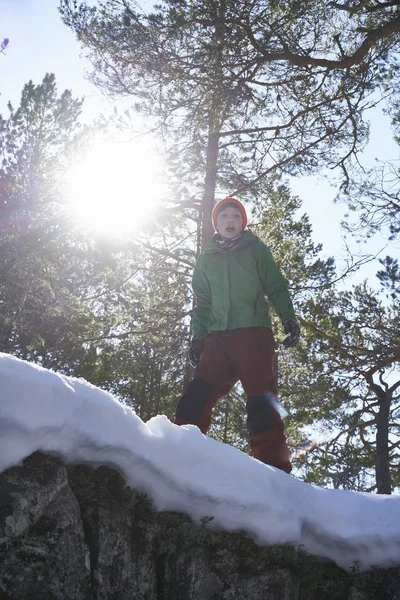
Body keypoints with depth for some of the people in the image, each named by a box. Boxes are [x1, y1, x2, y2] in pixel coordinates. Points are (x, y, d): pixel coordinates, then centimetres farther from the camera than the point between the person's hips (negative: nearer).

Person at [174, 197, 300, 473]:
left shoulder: (256, 250, 11)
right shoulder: (206, 258, 20)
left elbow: (276, 288, 6)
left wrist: (288, 318, -9)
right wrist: (198, 336, 9)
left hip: (253, 333, -3)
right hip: (218, 337, 3)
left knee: (261, 400, -11)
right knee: (196, 396, -9)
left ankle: (274, 466, -10)